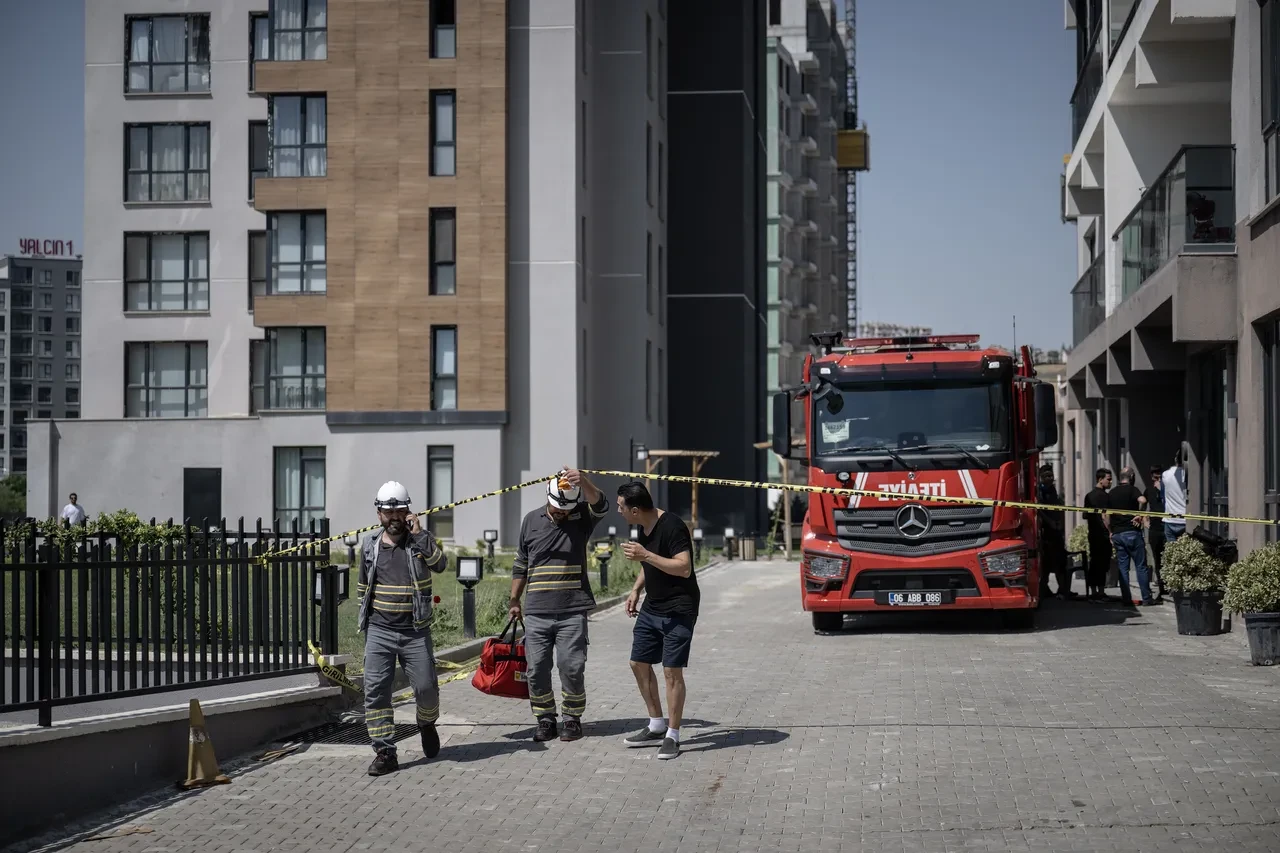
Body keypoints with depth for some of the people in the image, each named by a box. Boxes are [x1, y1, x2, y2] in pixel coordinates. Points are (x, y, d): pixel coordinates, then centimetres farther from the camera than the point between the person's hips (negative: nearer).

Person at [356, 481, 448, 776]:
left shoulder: (421, 540, 1)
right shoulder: (370, 545, 8)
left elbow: (440, 564, -19)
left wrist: (417, 533, -20)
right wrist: (365, 619, 19)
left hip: (415, 632, -2)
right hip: (379, 632, 2)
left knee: (426, 687, 0)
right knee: (375, 690, -7)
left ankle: (427, 724, 33)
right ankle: (385, 753, -2)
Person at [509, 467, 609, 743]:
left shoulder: (581, 518, 1)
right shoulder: (531, 521, 8)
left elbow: (600, 505, -22)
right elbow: (520, 565, 16)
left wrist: (583, 481, -41)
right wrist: (514, 600, 17)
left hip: (573, 611, -2)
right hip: (536, 612, 2)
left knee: (572, 667, -3)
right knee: (537, 668, 2)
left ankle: (573, 718, 12)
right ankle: (545, 720, 15)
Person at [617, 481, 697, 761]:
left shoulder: (672, 526, -21)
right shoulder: (643, 527, 7)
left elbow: (684, 568, -28)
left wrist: (645, 555, -30)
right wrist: (636, 590, 11)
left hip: (678, 610, -9)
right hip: (651, 608, 9)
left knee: (672, 671, -8)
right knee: (639, 664, 12)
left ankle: (672, 736, 1)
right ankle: (656, 725, 25)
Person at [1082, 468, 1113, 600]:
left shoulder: (1089, 496, 13)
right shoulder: (1103, 496, -11)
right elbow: (1104, 516, -17)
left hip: (1092, 534, 7)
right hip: (1103, 535, -7)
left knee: (1093, 564, 8)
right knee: (1102, 564, -3)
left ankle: (1093, 592, 10)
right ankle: (1100, 591, -3)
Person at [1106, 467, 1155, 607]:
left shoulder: (1111, 493, 13)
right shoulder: (1132, 490, -5)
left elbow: (1106, 517, 14)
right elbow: (1142, 500, -27)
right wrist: (1139, 516, -15)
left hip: (1117, 534, 5)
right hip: (1132, 532, -5)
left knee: (1123, 568, 6)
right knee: (1141, 566, 1)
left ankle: (1126, 599, 3)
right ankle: (1146, 599, 1)